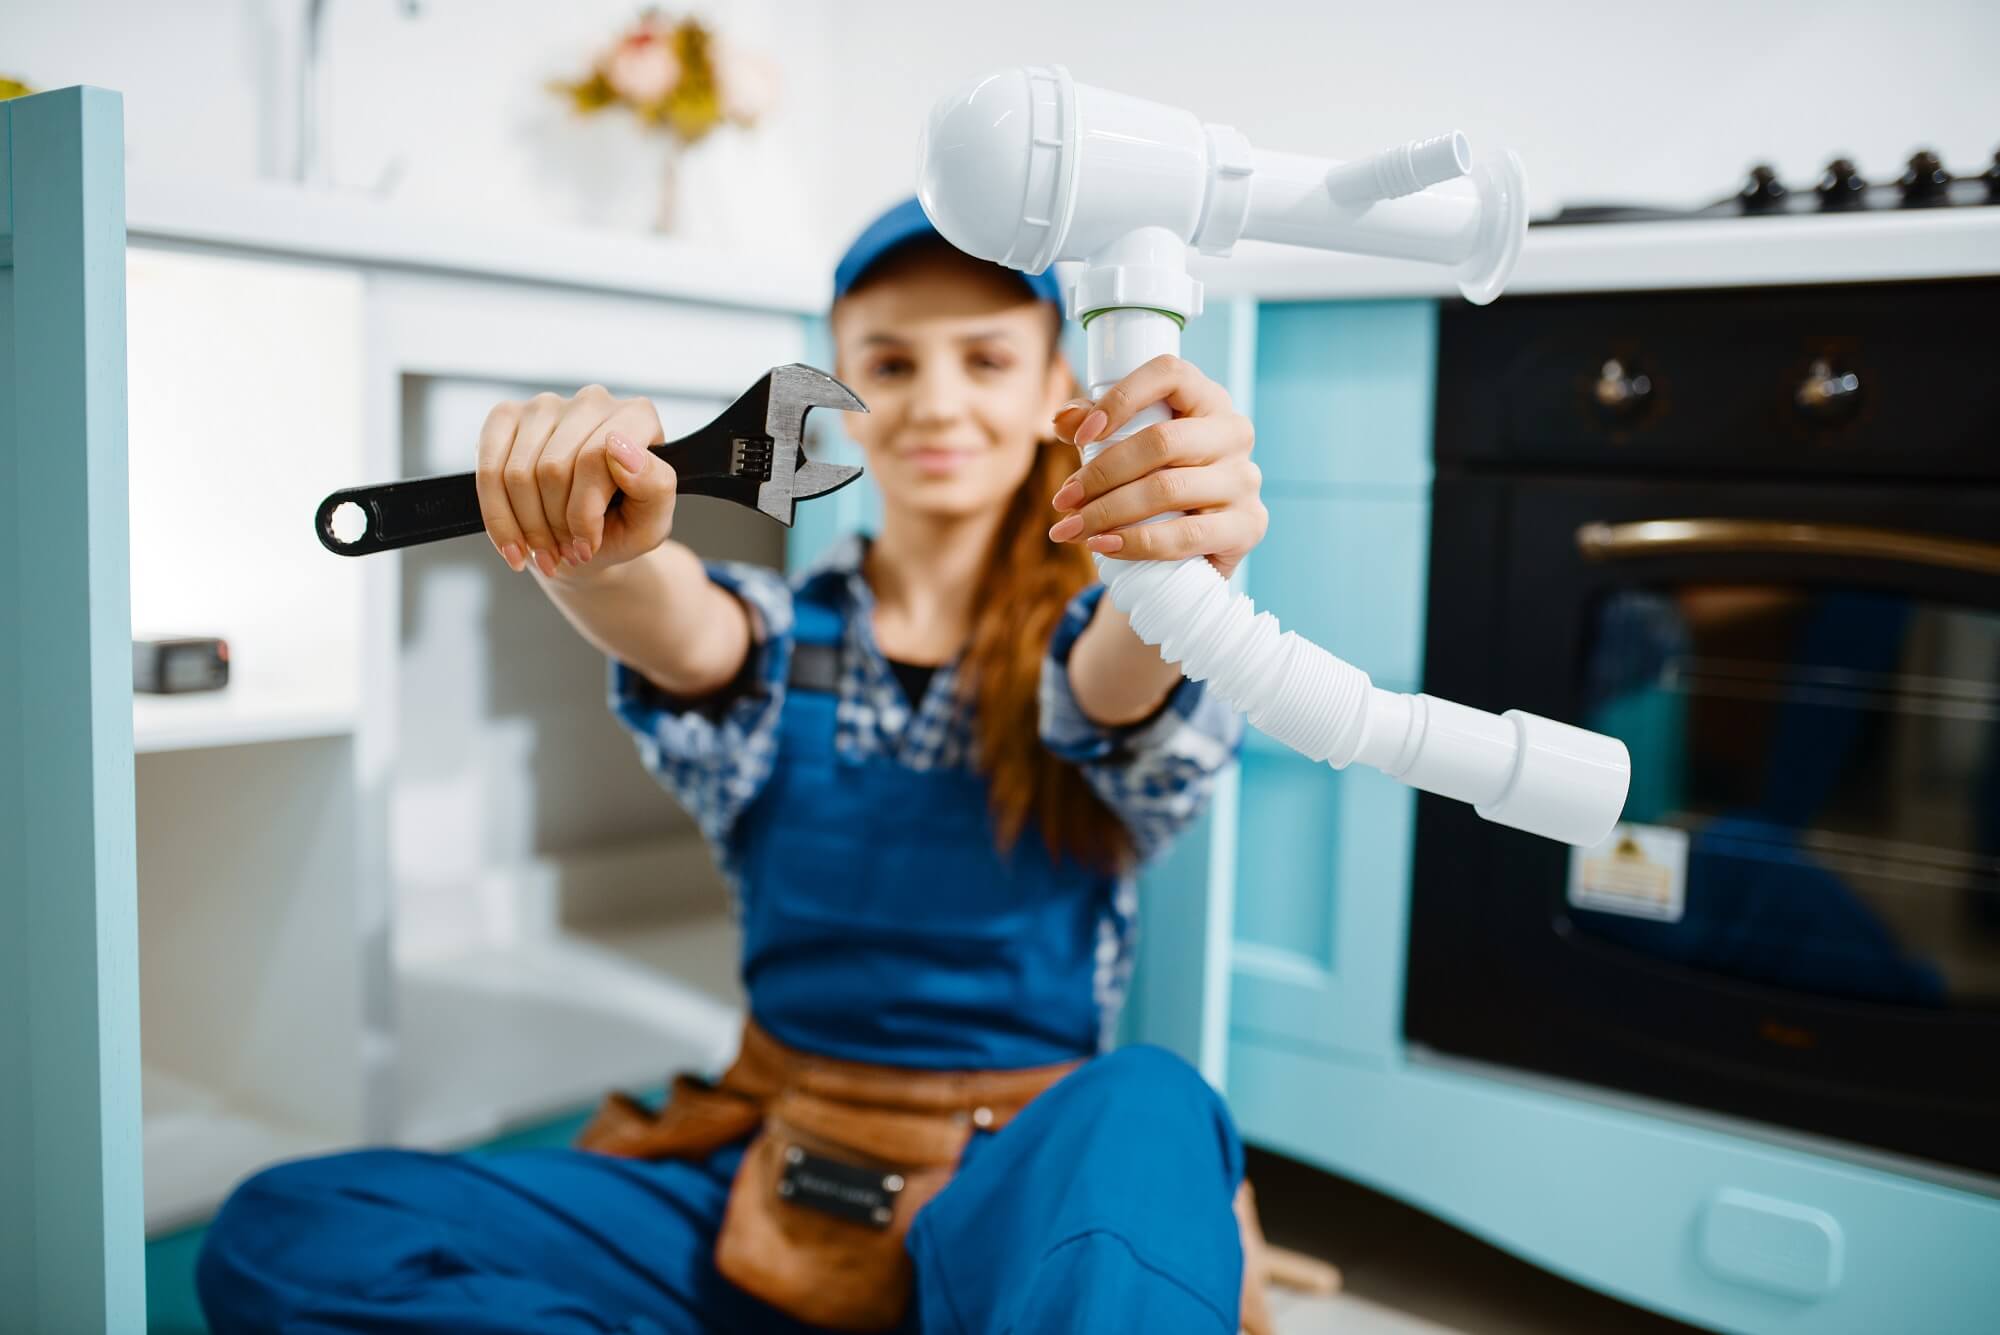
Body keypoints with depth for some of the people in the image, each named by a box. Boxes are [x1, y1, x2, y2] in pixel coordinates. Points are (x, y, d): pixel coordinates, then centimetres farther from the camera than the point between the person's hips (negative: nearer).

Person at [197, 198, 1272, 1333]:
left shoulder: (1084, 644, 0)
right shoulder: (783, 638, 5)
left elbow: (1123, 691, -24)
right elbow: (677, 632, -18)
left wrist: (1179, 569, -48)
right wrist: (594, 537, -42)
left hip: (1032, 1192, -3)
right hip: (769, 1177, 3)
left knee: (1142, 1116, -39)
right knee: (286, 1237, -16)